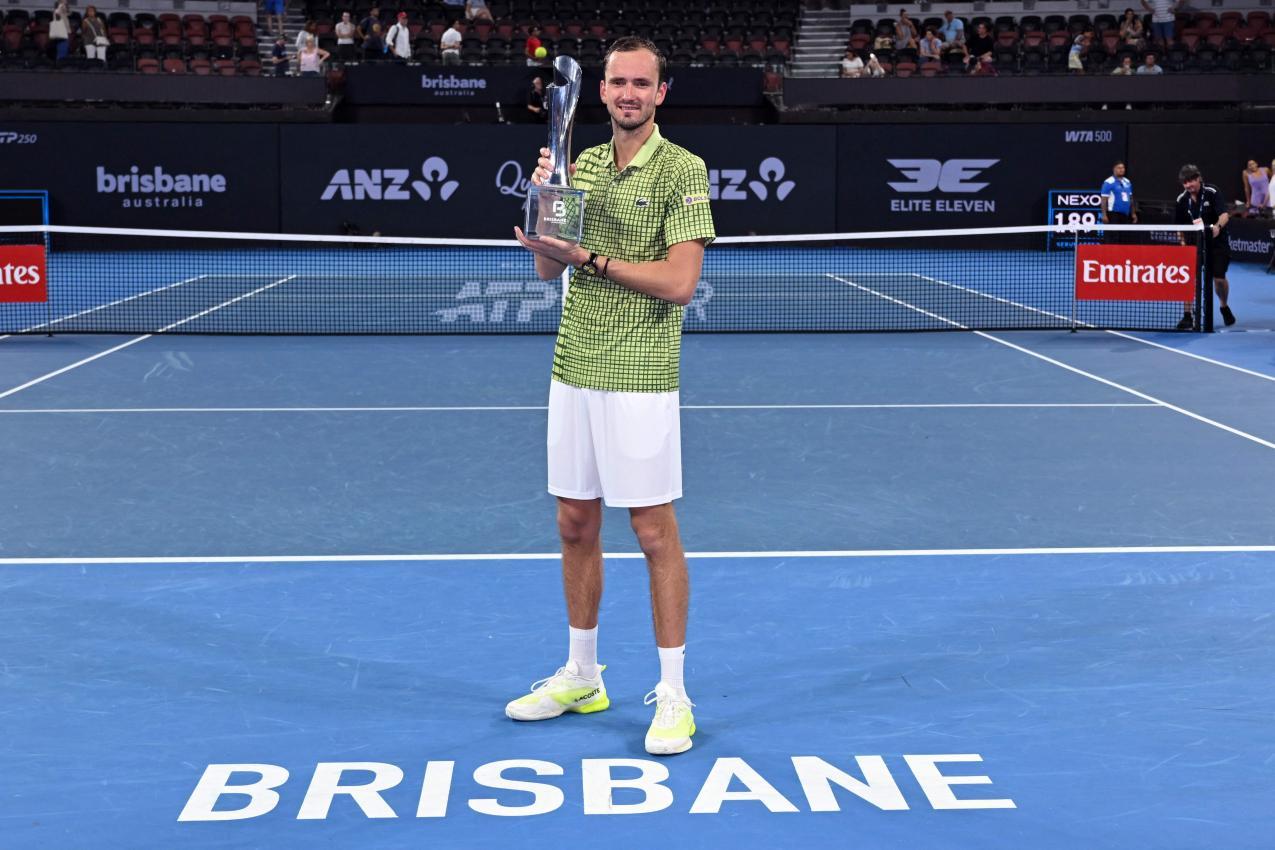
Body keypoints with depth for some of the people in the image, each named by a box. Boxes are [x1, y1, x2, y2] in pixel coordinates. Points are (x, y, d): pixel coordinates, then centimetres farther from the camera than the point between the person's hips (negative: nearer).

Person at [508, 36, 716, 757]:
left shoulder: (683, 170, -8)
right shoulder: (582, 163, 11)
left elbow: (680, 281, -16)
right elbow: (548, 266, 7)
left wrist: (592, 259, -16)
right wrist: (542, 195, -8)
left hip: (640, 378, -6)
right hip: (574, 372, 6)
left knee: (655, 532, -1)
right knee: (576, 524, 13)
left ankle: (673, 696, 9)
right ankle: (582, 677, 27)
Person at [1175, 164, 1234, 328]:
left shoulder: (1212, 192, -16)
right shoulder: (1182, 200, -4)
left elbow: (1224, 215, -27)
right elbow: (1179, 225, 8)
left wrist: (1218, 226, -48)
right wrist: (1182, 239, -5)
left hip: (1216, 242, -2)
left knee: (1219, 278, -3)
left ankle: (1224, 307, 28)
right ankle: (1187, 316, -3)